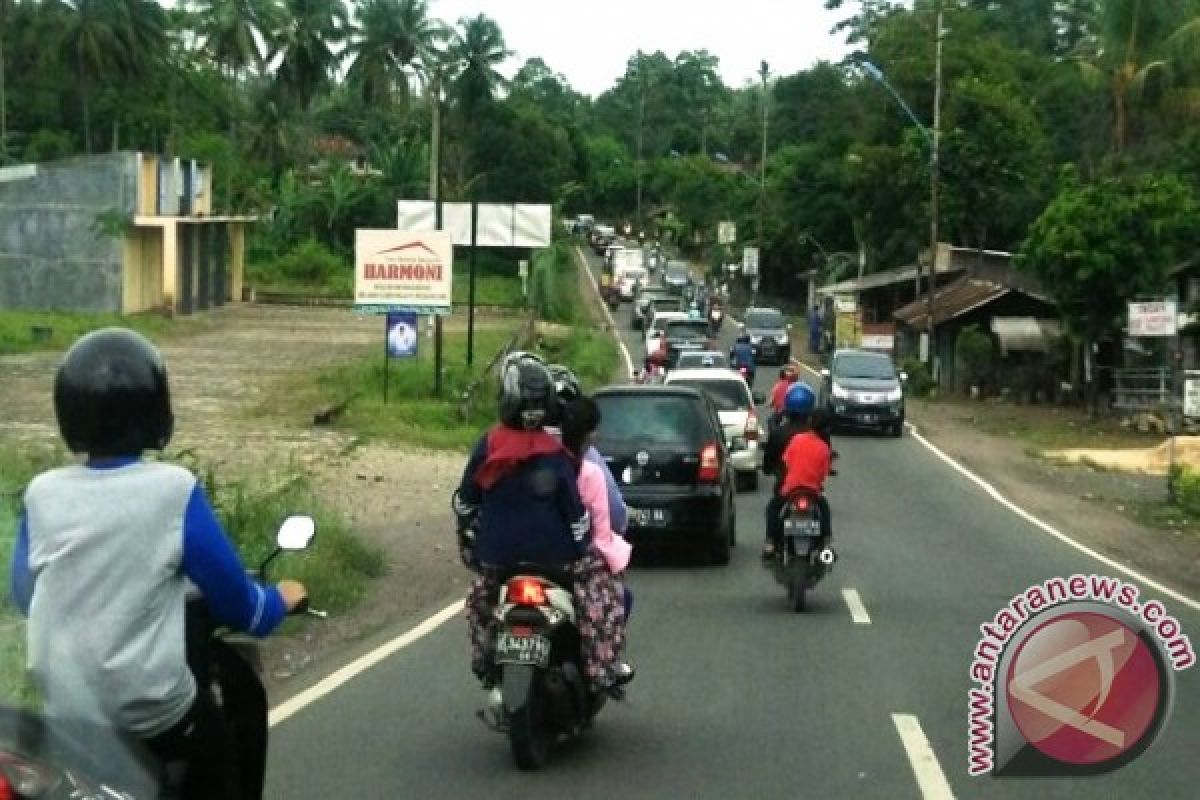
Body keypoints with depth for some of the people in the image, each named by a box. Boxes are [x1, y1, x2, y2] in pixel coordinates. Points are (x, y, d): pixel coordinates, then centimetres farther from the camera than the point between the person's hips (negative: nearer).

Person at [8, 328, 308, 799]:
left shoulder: (41, 495, -5)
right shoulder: (173, 491, -15)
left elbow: (25, 595, 11)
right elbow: (236, 604, -7)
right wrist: (281, 599, 15)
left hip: (62, 709, 3)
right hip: (148, 708, -3)